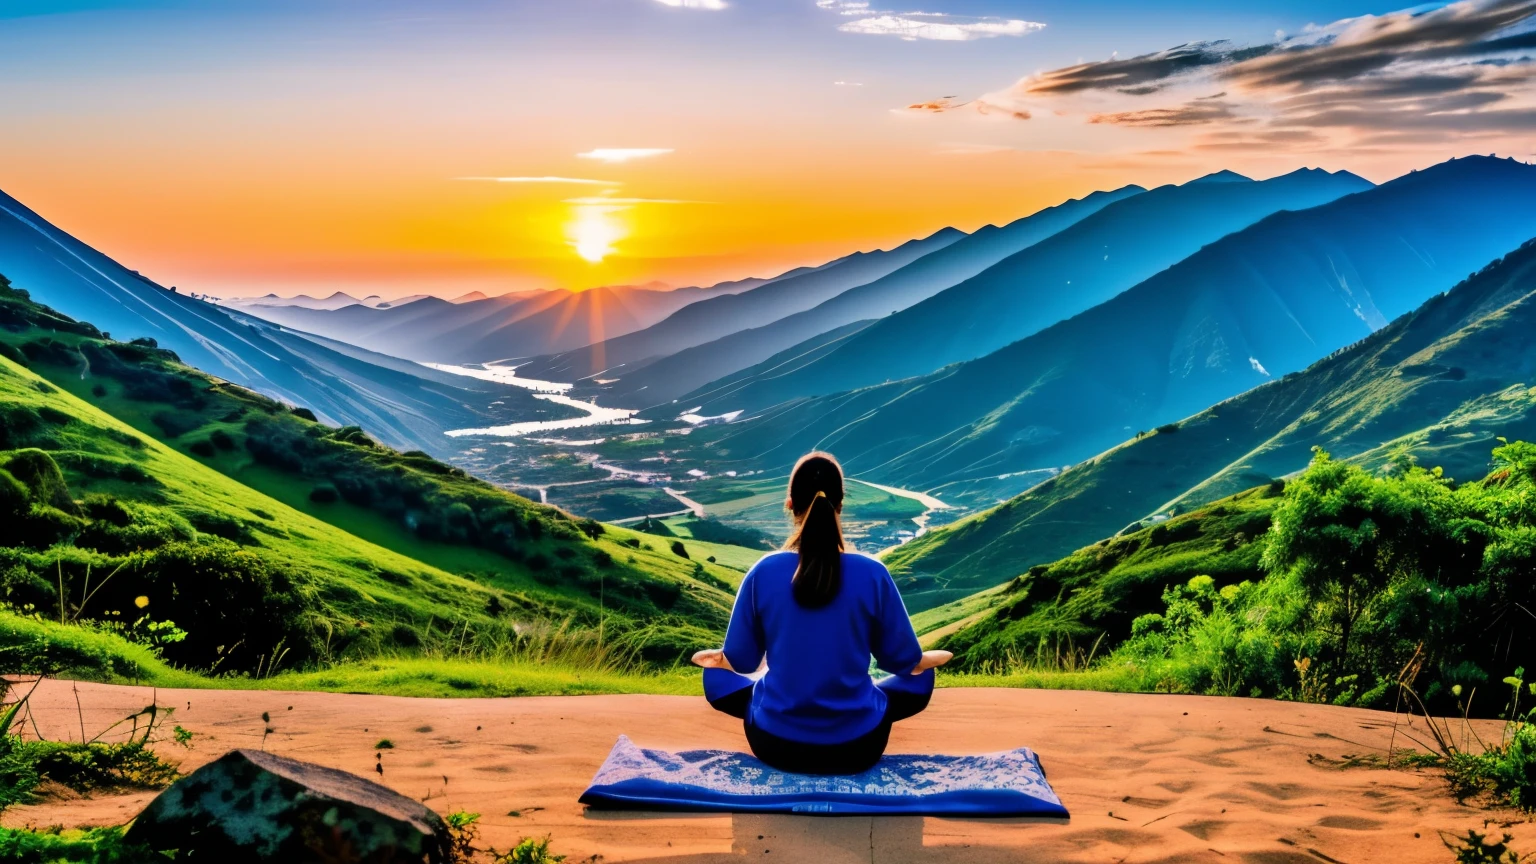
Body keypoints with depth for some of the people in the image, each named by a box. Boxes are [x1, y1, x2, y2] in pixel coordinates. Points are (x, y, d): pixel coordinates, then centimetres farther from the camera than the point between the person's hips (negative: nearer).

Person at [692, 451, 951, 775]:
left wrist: (719, 657, 25)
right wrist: (930, 658, 23)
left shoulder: (763, 572, -12)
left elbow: (741, 661, 1)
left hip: (777, 745, 1)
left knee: (716, 676, 28)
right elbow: (904, 660, -2)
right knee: (920, 680, 27)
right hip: (857, 747, 0)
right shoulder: (872, 573, -14)